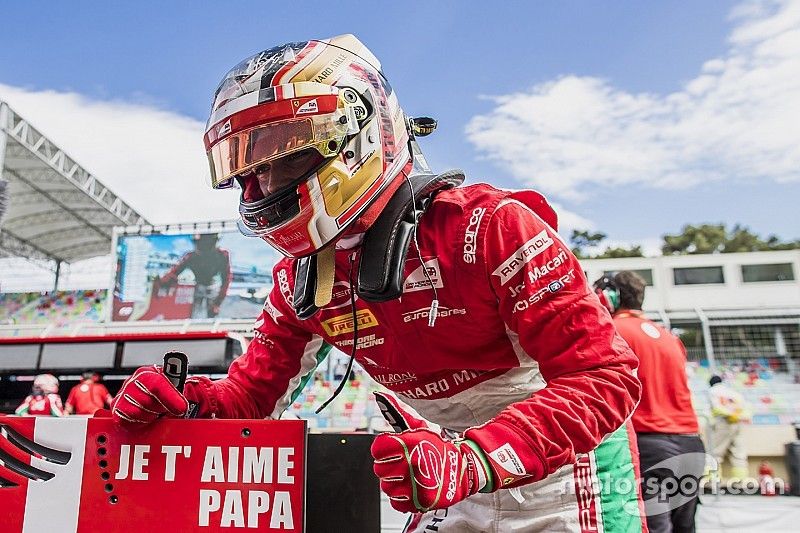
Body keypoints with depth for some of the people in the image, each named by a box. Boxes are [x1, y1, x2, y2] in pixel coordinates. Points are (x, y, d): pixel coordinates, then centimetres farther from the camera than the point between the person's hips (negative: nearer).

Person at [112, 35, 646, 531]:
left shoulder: (487, 226, -26)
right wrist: (181, 402, -18)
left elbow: (606, 376, -26)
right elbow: (253, 391, 3)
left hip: (565, 456, -4)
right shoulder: (300, 277, -6)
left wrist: (470, 460, -38)